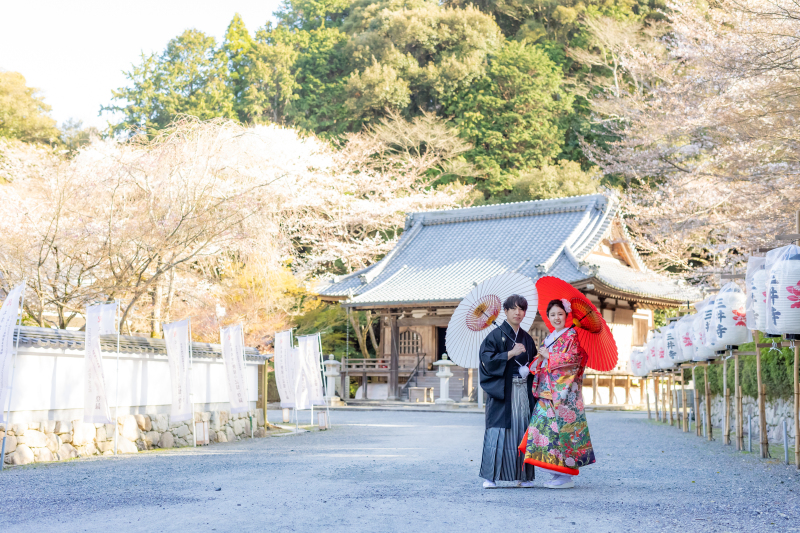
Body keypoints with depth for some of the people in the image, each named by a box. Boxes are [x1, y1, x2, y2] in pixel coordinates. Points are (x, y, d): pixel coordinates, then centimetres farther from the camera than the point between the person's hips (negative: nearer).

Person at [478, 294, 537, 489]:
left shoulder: (527, 338, 15)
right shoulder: (496, 336, -1)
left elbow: (534, 363, 22)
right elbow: (487, 360, -12)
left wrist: (530, 369, 1)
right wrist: (511, 353, -17)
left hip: (523, 391, 5)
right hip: (502, 391, -5)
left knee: (522, 430, 3)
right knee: (498, 431, -9)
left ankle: (523, 476, 9)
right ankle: (491, 477, -5)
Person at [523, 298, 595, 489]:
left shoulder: (571, 335, -2)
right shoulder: (548, 338, 20)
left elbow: (573, 358, -15)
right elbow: (540, 364, 21)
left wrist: (548, 356, -7)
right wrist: (530, 367, 1)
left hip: (564, 391, -7)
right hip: (547, 391, 8)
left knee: (561, 426, -10)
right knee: (545, 425, 3)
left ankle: (567, 476, -5)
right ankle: (557, 474, 9)